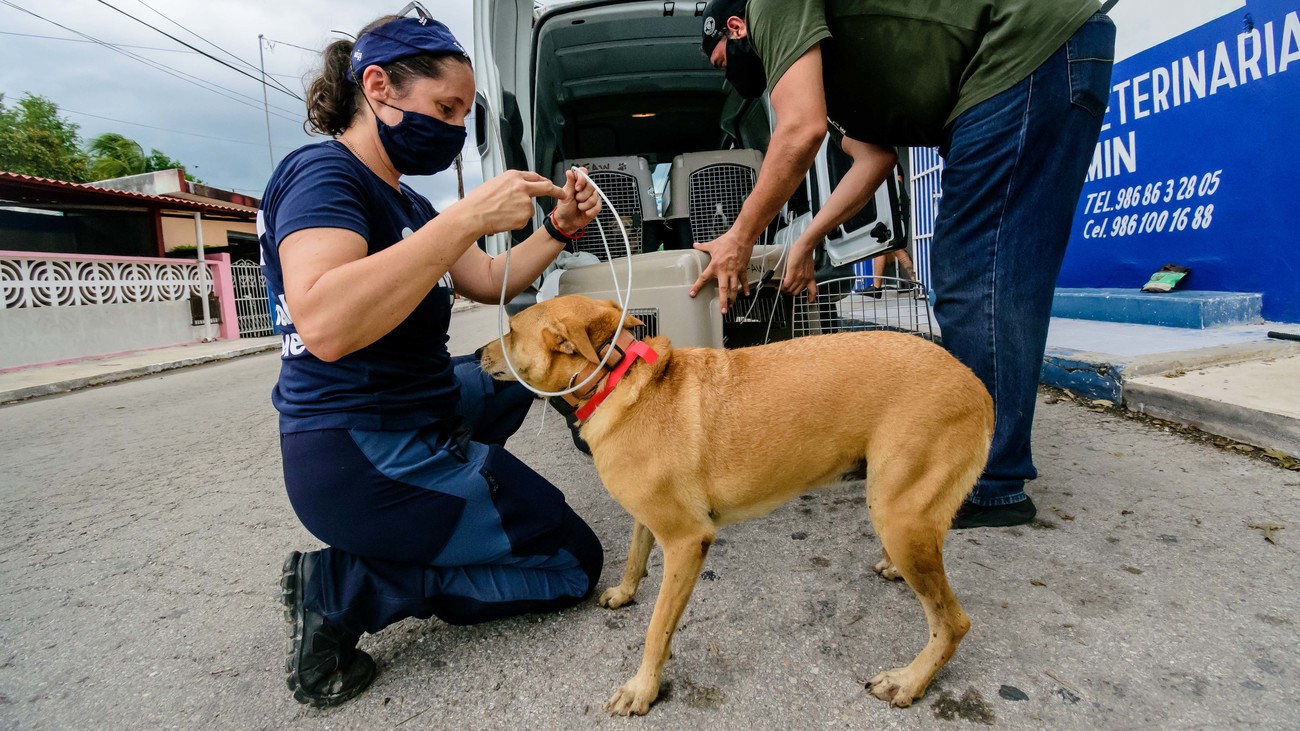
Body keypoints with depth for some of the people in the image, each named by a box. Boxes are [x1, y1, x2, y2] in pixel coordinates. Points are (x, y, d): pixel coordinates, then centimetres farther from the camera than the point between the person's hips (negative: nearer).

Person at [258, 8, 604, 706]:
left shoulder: (405, 204, 12)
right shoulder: (322, 173, -15)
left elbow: (490, 282, 18)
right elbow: (325, 325, -33)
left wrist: (558, 229, 4)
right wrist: (467, 217, -31)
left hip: (413, 421, 9)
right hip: (362, 460, -9)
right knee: (573, 563, 1)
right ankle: (344, 588, -2)